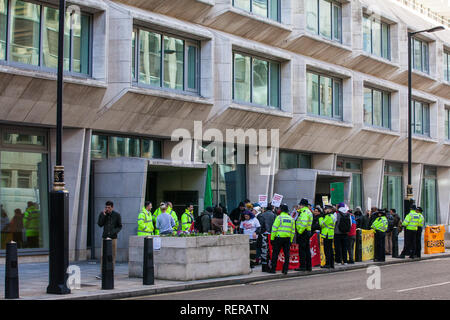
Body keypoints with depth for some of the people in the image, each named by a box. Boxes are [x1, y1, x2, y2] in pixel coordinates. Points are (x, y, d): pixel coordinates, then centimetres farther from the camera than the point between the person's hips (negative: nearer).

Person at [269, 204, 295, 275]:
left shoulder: (279, 217, -6)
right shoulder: (291, 219, 10)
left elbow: (274, 229, -9)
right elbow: (293, 231, 12)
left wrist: (272, 238, -5)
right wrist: (290, 240, 16)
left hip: (279, 238, -4)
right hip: (288, 239, 4)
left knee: (275, 254, 2)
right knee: (286, 255, 7)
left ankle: (273, 269, 3)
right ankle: (285, 269, 5)